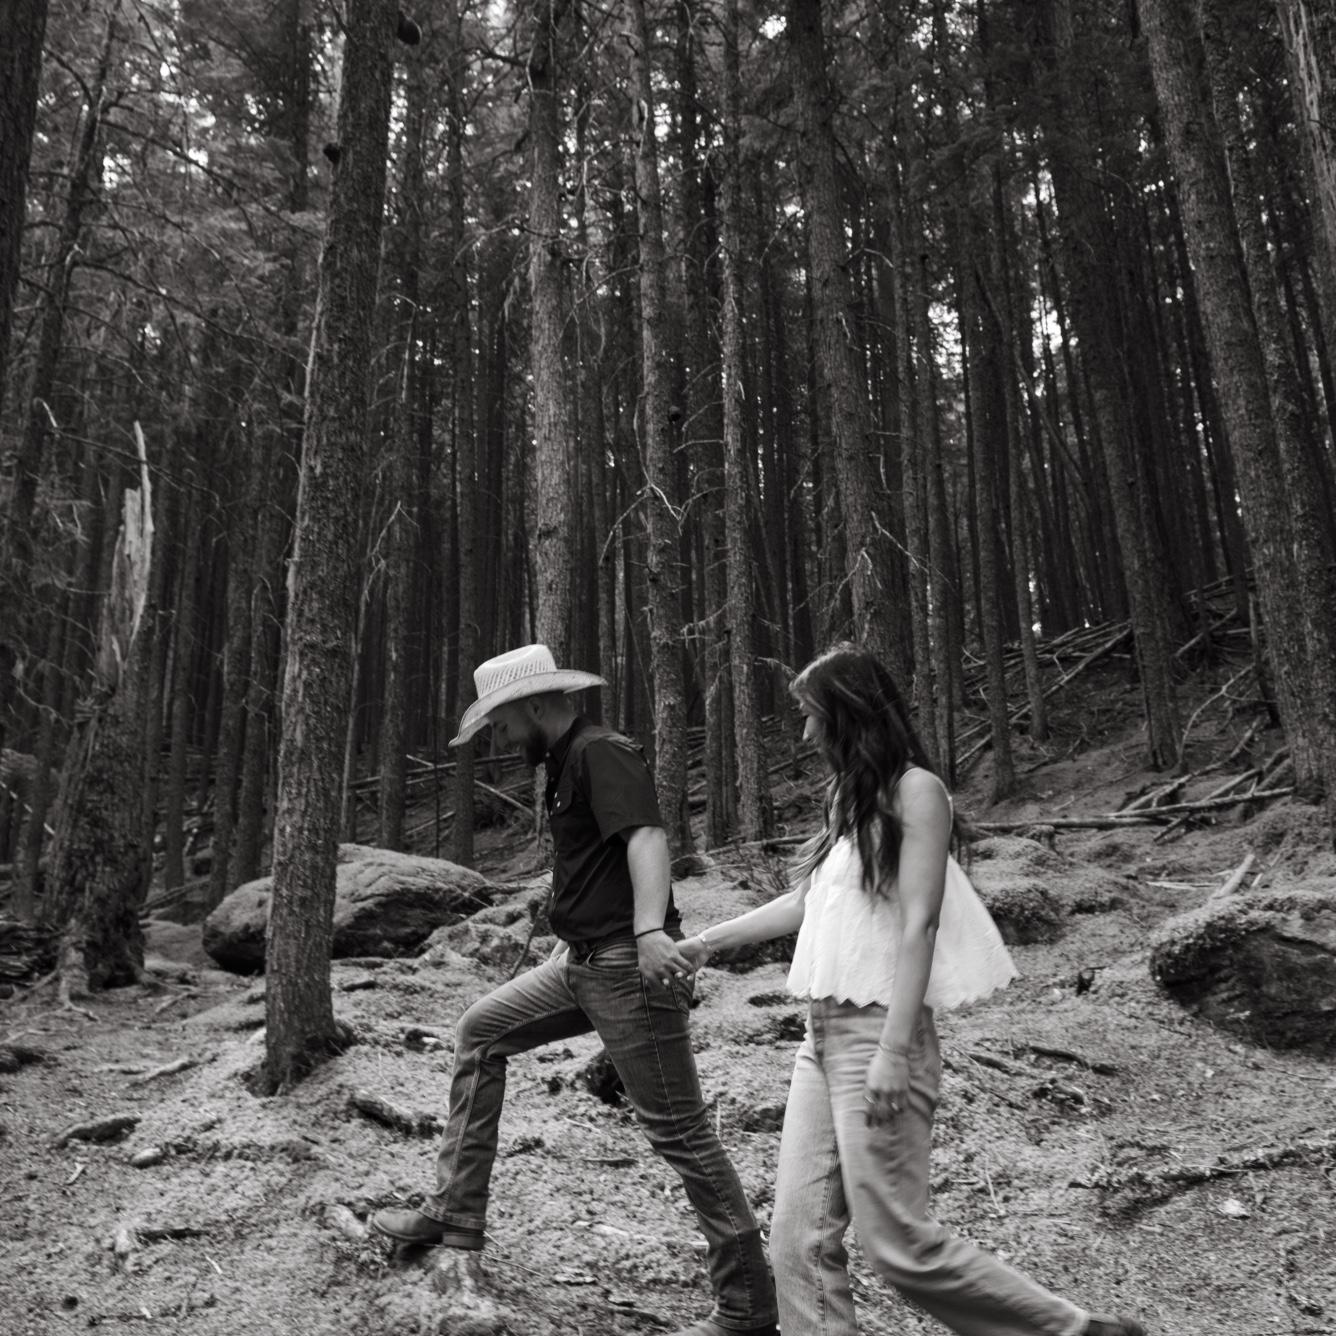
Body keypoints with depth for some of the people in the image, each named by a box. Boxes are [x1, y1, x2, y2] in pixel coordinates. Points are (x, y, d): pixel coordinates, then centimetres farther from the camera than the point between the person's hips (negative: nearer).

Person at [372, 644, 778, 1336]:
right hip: (583, 963, 10)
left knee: (677, 1130, -5)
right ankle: (455, 1213, 22)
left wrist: (650, 930, -43)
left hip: (629, 967, -10)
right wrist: (570, 933, 34)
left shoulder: (602, 753, -13)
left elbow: (646, 837, -29)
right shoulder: (565, 762, 18)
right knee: (481, 1030, 15)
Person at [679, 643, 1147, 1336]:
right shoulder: (848, 797, 16)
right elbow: (806, 902, 24)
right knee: (800, 1240, 3)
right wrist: (710, 939, 27)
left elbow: (918, 923, -15)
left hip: (877, 1033, -8)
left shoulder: (914, 790, -8)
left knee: (897, 1241, -3)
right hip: (824, 1033, 8)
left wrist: (894, 1051, -21)